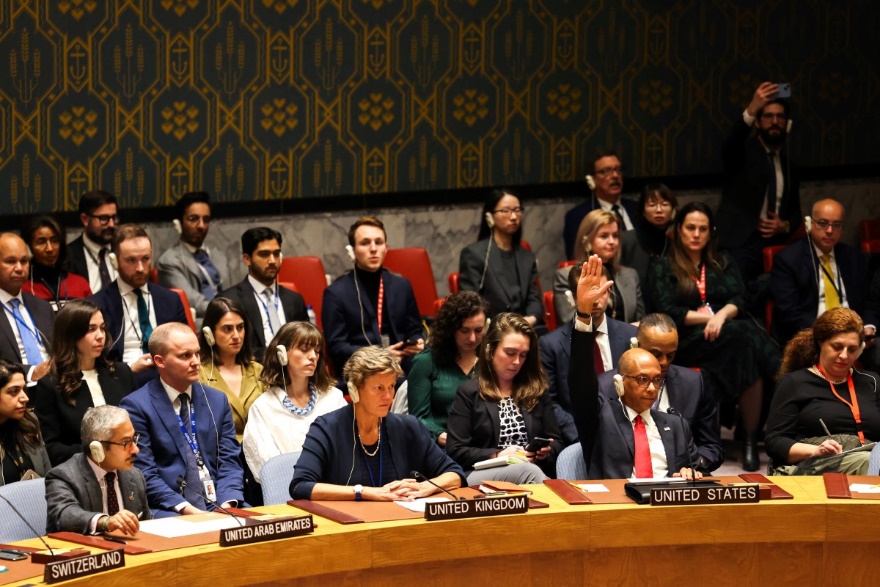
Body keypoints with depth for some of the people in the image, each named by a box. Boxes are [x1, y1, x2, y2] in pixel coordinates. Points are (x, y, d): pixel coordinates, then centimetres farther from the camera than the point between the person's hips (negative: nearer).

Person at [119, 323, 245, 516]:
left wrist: (228, 504, -9)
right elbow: (144, 474, -7)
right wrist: (184, 508, -18)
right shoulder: (137, 406, -1)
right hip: (169, 511, -5)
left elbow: (229, 461, 10)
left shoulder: (217, 400, 14)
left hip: (219, 505, 5)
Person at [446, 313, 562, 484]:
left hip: (535, 470, 3)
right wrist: (497, 456, -10)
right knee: (528, 471, -38)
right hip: (480, 476, -3)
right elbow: (455, 451, 3)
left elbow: (556, 442, 24)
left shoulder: (537, 390, 22)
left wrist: (546, 452, 0)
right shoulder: (468, 393, 11)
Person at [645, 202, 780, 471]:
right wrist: (707, 317, -8)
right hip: (688, 340, -3)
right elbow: (667, 312, 2)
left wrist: (721, 316, -12)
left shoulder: (724, 264, 25)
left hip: (730, 332, 3)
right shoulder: (662, 268, 16)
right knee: (742, 338, -35)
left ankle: (751, 438, -34)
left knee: (751, 336, -35)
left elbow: (741, 300, 9)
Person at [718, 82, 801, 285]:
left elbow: (795, 213, 25)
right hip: (741, 244, -5)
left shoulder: (790, 166, 19)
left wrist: (785, 226, -1)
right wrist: (751, 110, -40)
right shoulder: (744, 152, 4)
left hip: (776, 245, 5)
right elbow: (730, 144, -22)